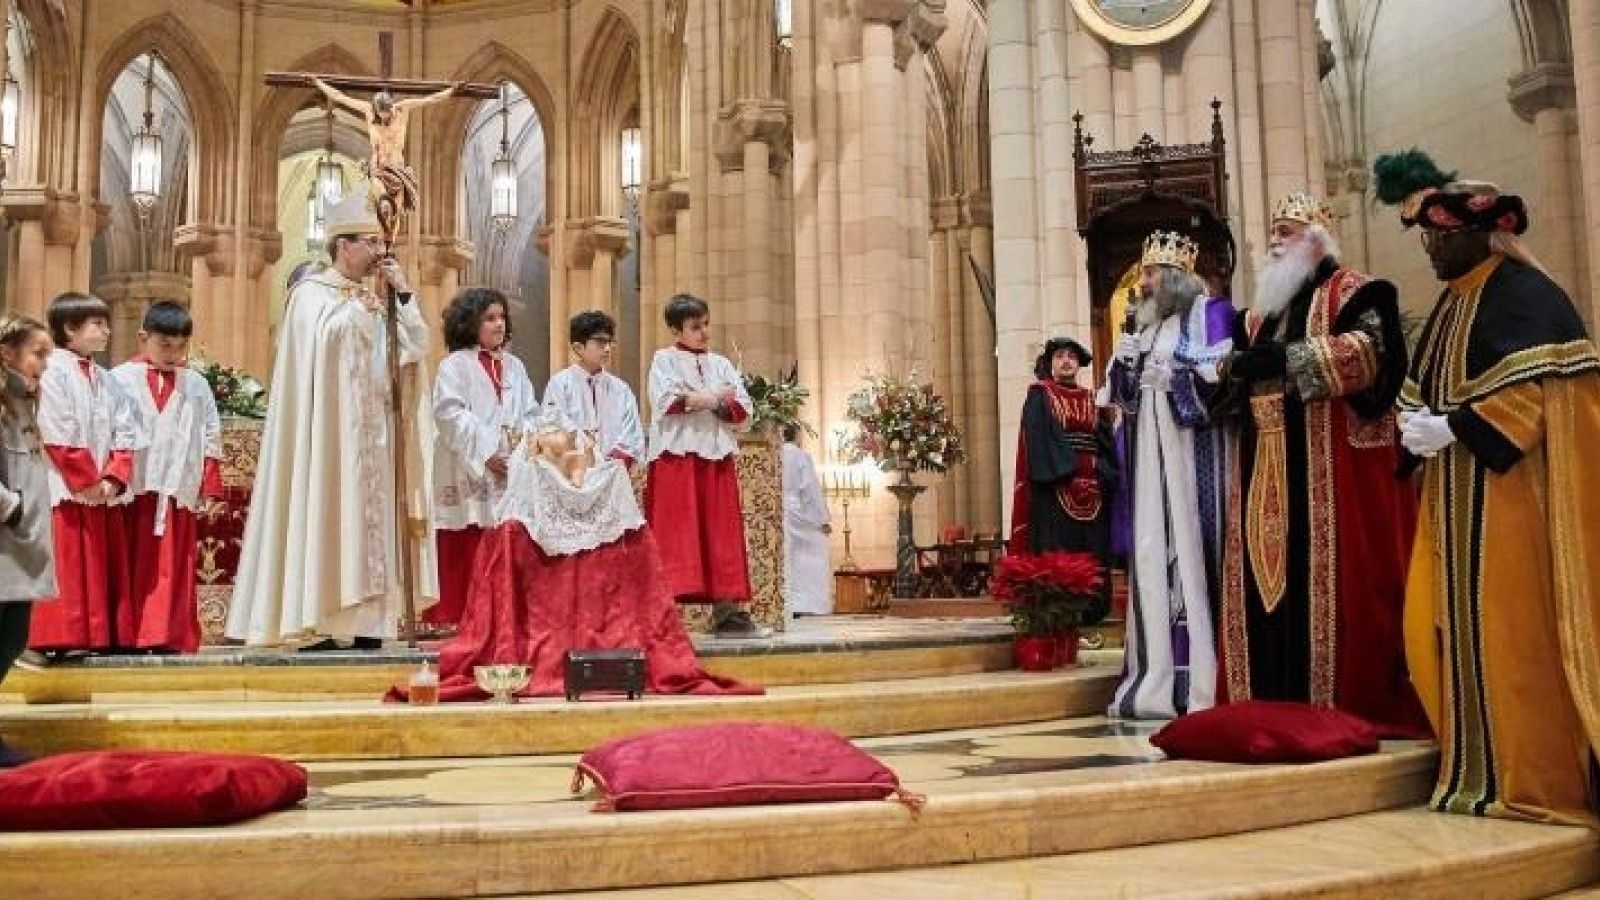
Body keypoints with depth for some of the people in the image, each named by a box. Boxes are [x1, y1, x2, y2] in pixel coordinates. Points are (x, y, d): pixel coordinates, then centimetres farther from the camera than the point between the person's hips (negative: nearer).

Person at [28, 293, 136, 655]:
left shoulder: (107, 380, 17)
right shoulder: (53, 372, -6)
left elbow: (124, 435, 10)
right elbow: (57, 437, -13)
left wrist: (113, 479, -5)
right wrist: (87, 483, -13)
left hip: (105, 493, 7)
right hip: (67, 492, -7)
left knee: (106, 569, 7)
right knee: (68, 570, -7)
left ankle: (104, 636, 12)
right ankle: (60, 638, -4)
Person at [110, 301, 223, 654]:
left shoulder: (196, 385, 12)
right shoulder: (121, 379, 5)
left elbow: (211, 438, 11)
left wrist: (209, 487, 6)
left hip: (180, 492, 2)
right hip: (134, 489, -2)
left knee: (174, 570, 1)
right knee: (135, 567, 2)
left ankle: (170, 635, 3)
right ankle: (129, 635, 7)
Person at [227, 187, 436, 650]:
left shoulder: (376, 302, 18)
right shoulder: (311, 291, -1)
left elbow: (418, 347, 10)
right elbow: (324, 334, -22)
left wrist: (403, 293, 3)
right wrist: (359, 301, -10)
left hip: (372, 435, 6)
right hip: (331, 434, -6)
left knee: (370, 522, 4)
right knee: (327, 520, -8)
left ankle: (368, 631, 6)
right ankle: (319, 629, -5)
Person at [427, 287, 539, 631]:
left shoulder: (514, 366, 19)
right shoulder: (455, 365, 2)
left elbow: (531, 413, 15)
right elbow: (451, 415, -10)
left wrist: (524, 436, -6)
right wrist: (487, 451, -16)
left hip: (511, 473, 5)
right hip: (469, 472, -5)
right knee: (466, 555, -6)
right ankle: (452, 619, -2)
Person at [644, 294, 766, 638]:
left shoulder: (721, 364, 18)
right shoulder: (665, 360, 6)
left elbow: (743, 411, 9)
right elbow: (665, 401, -12)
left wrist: (715, 404, -9)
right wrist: (712, 397, -11)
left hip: (716, 458, 5)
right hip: (677, 457, -4)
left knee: (722, 536, 2)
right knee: (675, 536, -9)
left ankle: (727, 613, 3)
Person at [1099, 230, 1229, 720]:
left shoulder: (1211, 314, 2)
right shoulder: (1146, 326, 21)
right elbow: (1125, 396, 19)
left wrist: (1175, 374, -19)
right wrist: (1125, 364, 0)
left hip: (1191, 453, -6)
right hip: (1149, 456, 6)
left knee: (1193, 544, -11)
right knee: (1153, 551, 2)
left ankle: (1201, 678, -8)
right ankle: (1160, 673, 5)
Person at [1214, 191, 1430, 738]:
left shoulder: (1352, 293, 3)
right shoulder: (1260, 313, 23)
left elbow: (1369, 349, -16)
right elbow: (1234, 372, 22)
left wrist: (1283, 359, -20)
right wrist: (1232, 369, -2)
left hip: (1331, 464, -6)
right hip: (1265, 468, 6)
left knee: (1330, 577, -8)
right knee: (1266, 577, 3)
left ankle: (1344, 703, -3)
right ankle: (1274, 701, 8)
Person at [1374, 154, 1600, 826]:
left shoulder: (1523, 293, -8)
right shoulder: (1453, 302, 19)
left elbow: (1531, 387, -19)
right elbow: (1425, 387, 20)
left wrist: (1450, 428, -19)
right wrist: (1416, 422, 0)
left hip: (1509, 492, -9)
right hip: (1456, 497, 9)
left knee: (1508, 626, -7)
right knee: (1449, 624, 6)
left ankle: (1530, 777, 2)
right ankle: (1478, 769, 14)